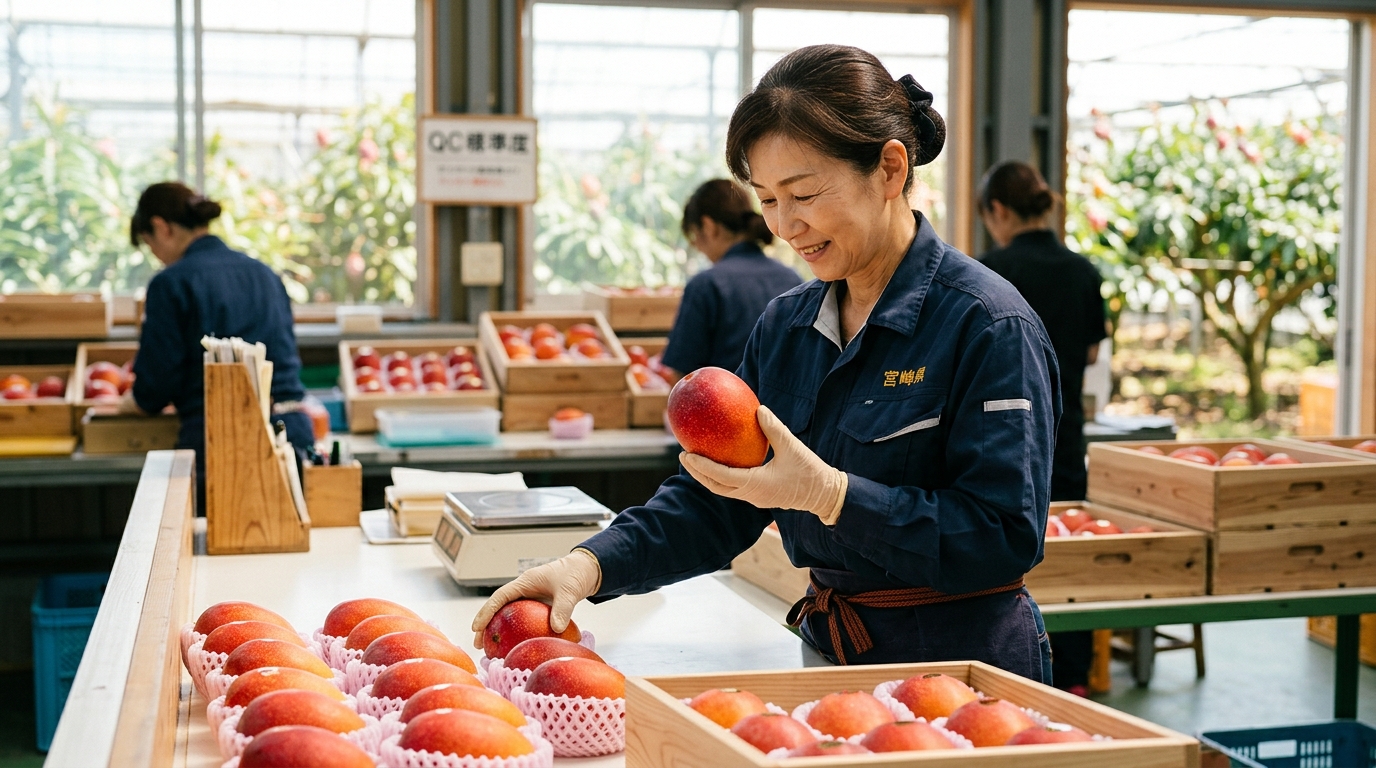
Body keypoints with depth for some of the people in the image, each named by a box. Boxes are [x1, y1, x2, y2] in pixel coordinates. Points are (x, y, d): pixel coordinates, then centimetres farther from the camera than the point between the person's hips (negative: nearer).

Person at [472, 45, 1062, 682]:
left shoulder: (987, 324, -16)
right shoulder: (784, 326, 6)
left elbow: (1006, 538, -21)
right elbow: (713, 501, 5)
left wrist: (825, 494, -28)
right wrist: (591, 566, -12)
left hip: (966, 667, -6)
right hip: (830, 656, 6)